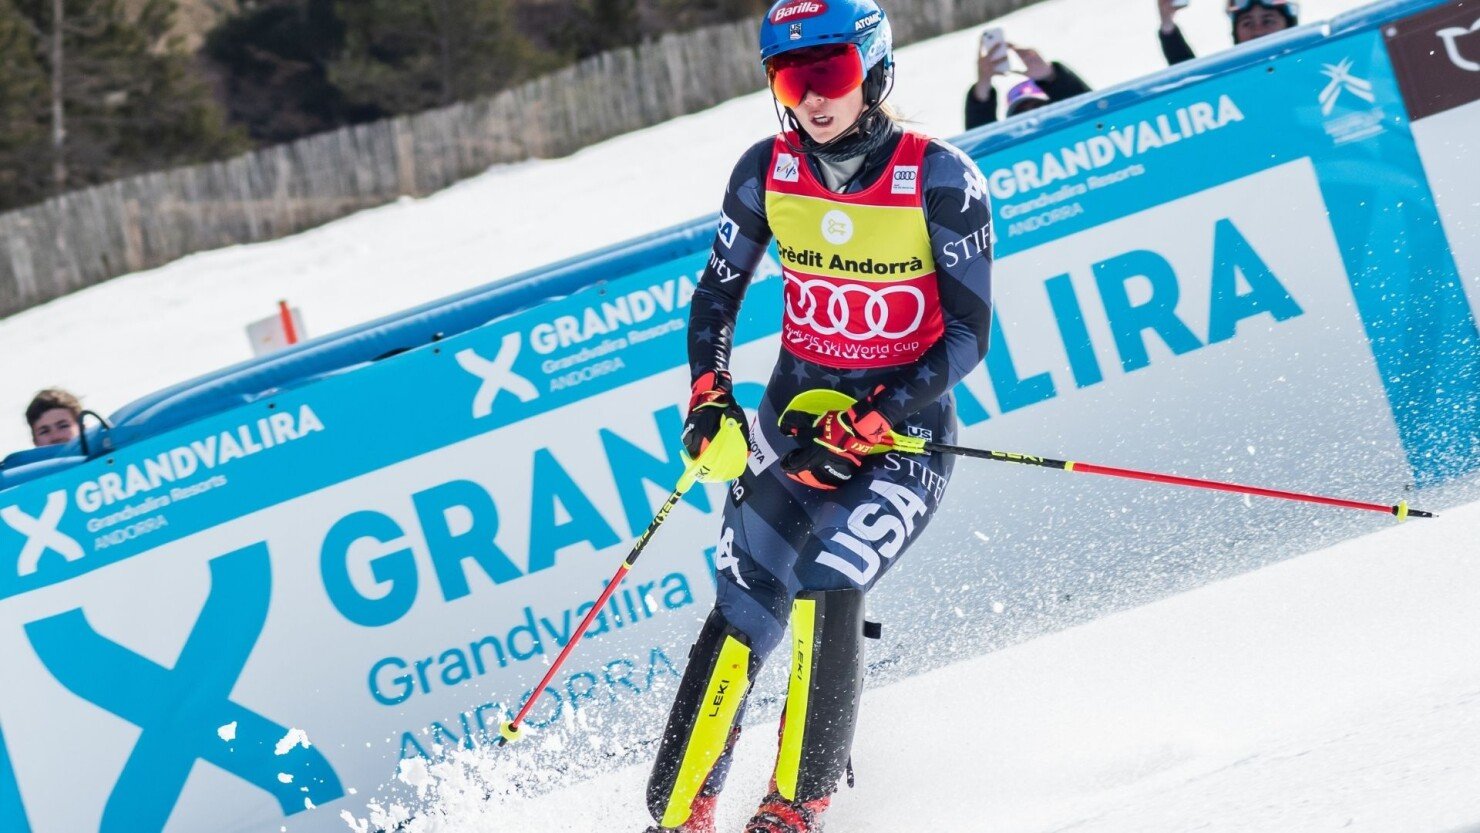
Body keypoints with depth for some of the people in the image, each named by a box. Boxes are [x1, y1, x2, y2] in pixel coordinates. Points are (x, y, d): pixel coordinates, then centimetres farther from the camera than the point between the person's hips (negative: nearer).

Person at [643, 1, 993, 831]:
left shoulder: (940, 180, -16)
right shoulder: (768, 170, -5)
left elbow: (967, 335, -14)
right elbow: (719, 291, 10)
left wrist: (865, 425, -22)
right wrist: (710, 395, -6)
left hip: (903, 433, -3)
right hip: (792, 421, 3)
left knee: (825, 591, -23)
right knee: (739, 621, -7)